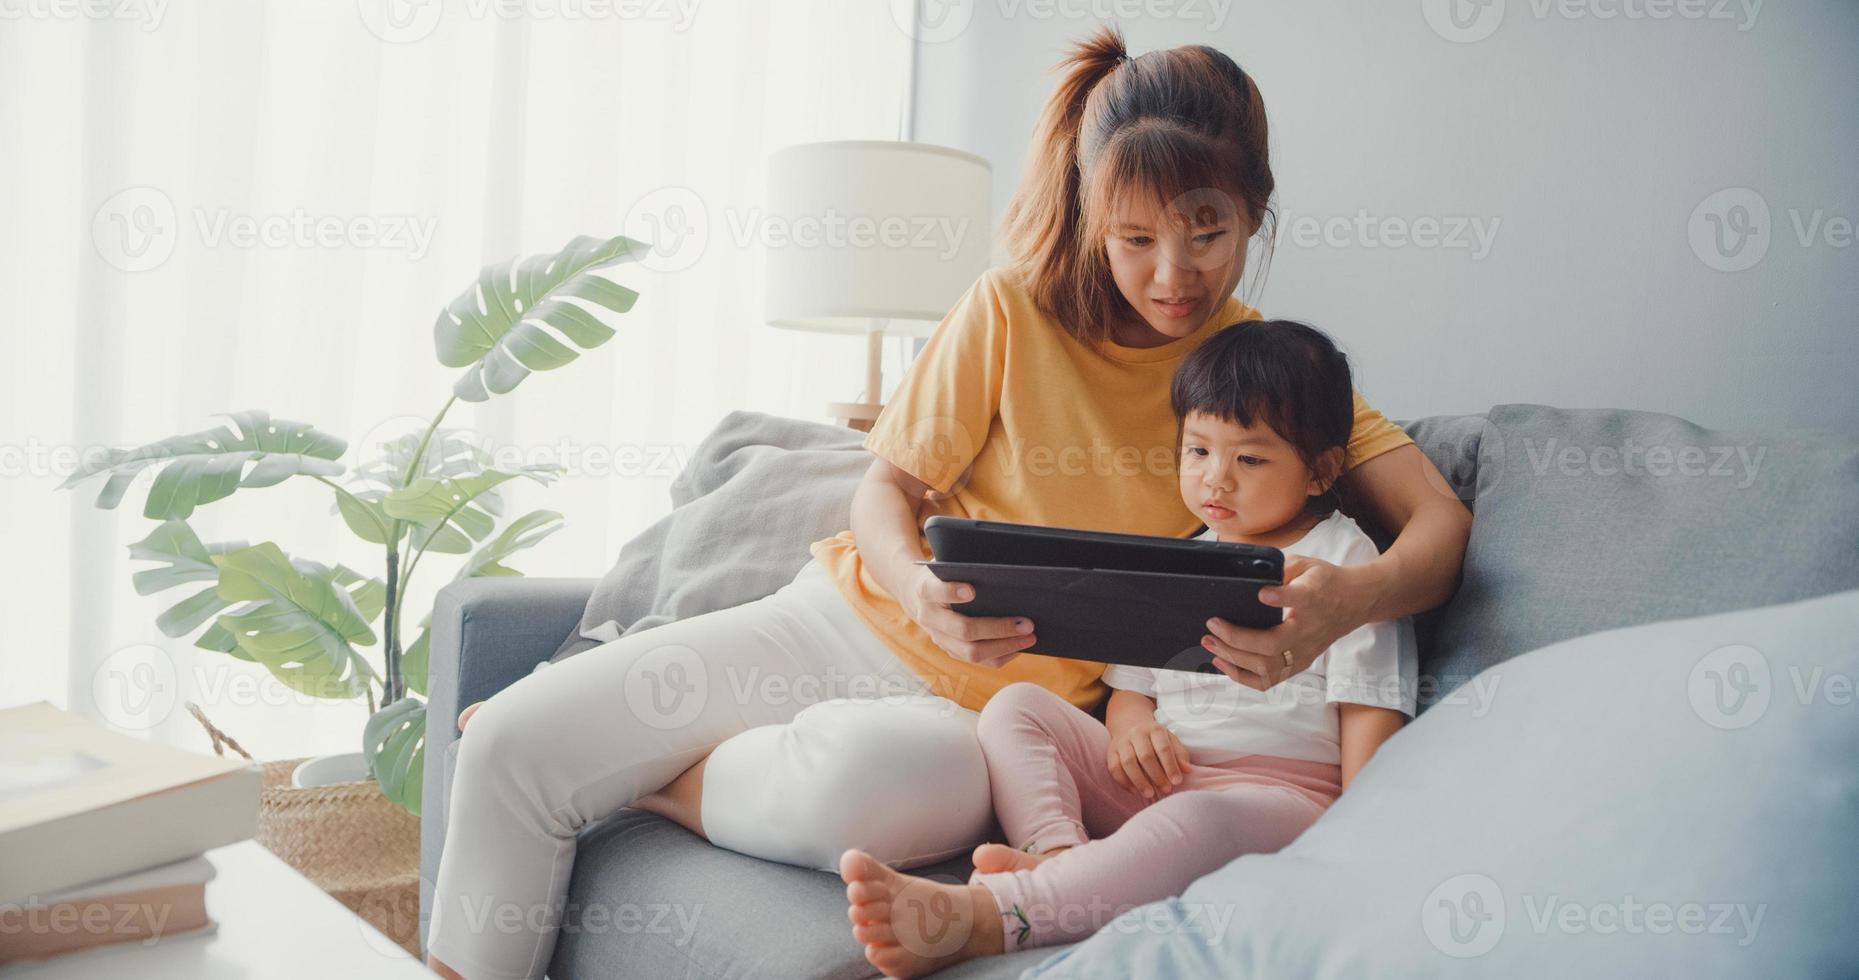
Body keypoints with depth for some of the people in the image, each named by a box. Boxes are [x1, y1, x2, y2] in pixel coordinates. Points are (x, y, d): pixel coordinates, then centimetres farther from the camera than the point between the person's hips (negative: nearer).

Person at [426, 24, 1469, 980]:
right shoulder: (1016, 308, -1)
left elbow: (1440, 519, -8)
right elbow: (889, 487, 3)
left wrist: (1358, 595, -31)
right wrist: (919, 588, -20)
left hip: (992, 708, -2)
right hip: (847, 620, 2)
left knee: (887, 781, -40)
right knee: (510, 742, -12)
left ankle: (651, 778, -9)